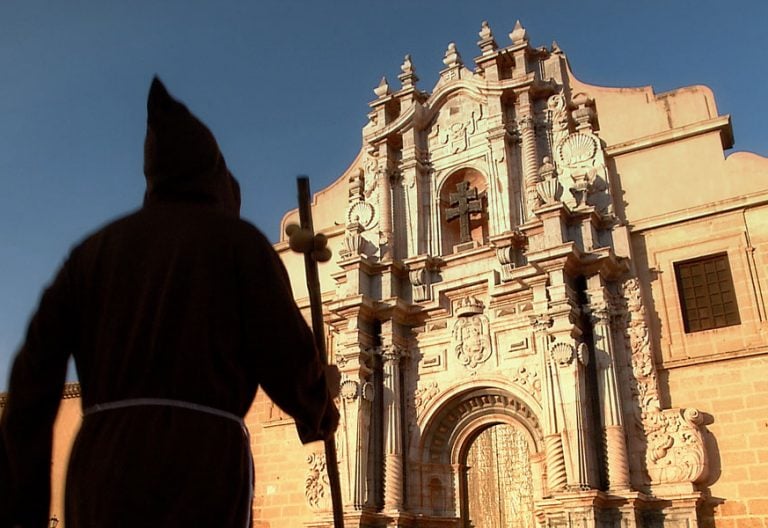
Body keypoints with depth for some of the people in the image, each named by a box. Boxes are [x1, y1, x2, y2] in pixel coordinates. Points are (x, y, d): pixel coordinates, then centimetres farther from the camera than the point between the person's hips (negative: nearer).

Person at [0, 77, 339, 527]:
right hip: (201, 473, -5)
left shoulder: (96, 249, 17)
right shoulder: (239, 239, 5)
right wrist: (321, 406, 22)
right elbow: (287, 363, -1)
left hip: (101, 479, 5)